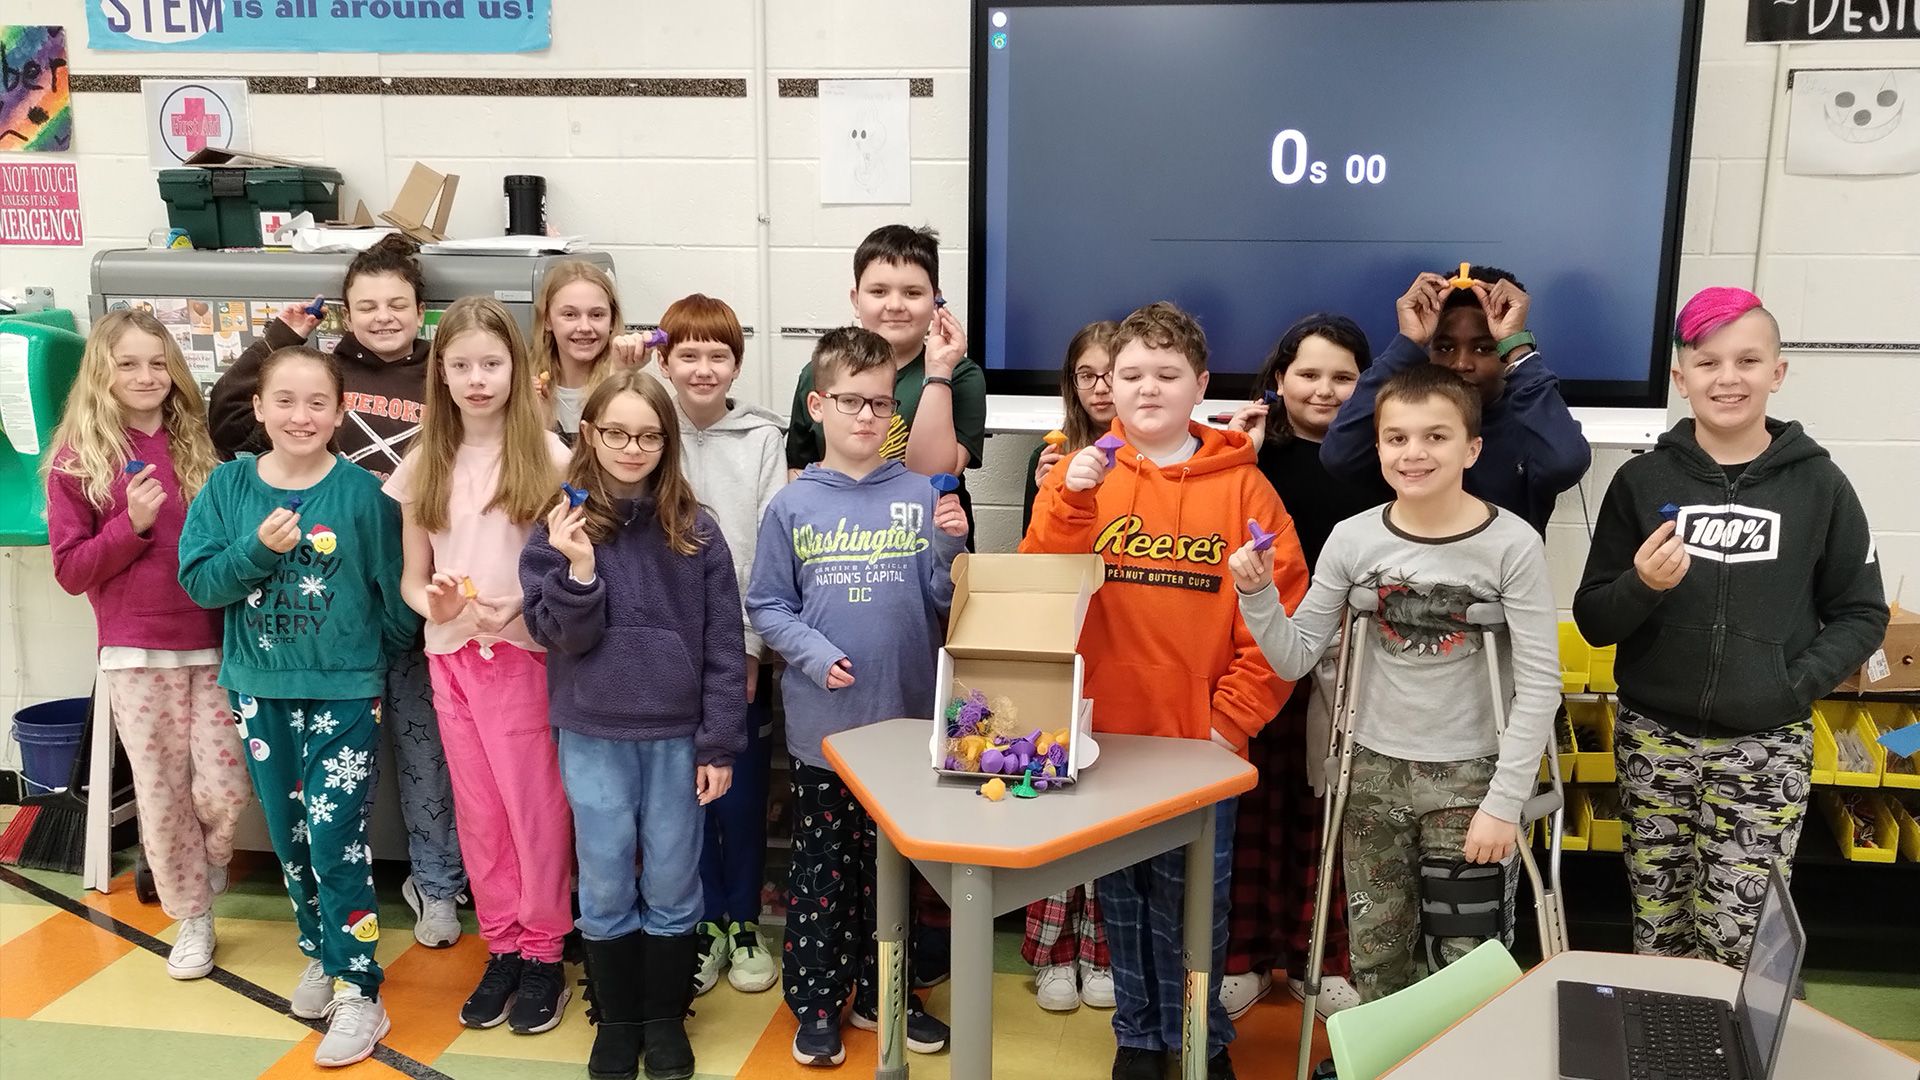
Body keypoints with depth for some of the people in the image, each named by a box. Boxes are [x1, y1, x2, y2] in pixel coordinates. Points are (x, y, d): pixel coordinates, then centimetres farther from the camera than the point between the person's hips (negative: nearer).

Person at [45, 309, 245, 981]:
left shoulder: (199, 448, 6)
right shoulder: (78, 460, -1)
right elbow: (70, 570, -2)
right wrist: (132, 523, -16)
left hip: (213, 642, 2)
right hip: (136, 651, -1)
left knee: (225, 786, -2)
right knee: (161, 791, 6)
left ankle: (210, 867, 32)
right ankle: (192, 918, 24)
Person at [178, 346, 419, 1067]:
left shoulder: (364, 493, -9)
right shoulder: (229, 485, 0)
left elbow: (397, 595, -4)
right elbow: (199, 581, -3)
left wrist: (376, 656, 2)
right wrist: (257, 549, -18)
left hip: (345, 691, -4)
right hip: (259, 689, 4)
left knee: (336, 837, -5)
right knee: (288, 836, 15)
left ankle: (357, 989, 6)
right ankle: (321, 953, 34)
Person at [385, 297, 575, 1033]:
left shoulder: (546, 455, -6)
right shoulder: (424, 464, 5)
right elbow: (409, 575, 8)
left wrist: (518, 608, -21)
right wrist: (435, 605, -12)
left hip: (526, 653, -3)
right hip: (450, 657, 4)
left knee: (534, 806, 4)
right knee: (478, 810, 11)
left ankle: (544, 952, 20)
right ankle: (502, 947, 26)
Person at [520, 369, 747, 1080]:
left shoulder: (695, 531, -2)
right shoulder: (560, 529, -2)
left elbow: (724, 645, -2)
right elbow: (561, 638, -7)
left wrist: (720, 743, -4)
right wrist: (578, 567, -23)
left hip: (679, 736, 0)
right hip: (593, 737, 0)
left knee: (672, 885, 11)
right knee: (606, 887, 11)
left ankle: (665, 1018, 29)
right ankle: (615, 1019, 30)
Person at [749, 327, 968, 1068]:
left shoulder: (921, 497, -2)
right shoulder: (792, 506, -3)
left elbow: (944, 603, -2)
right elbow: (766, 607, 0)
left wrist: (952, 549, -19)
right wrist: (812, 652, -15)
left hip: (907, 718, 1)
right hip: (822, 723, -1)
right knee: (821, 867, 10)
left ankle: (883, 991, 32)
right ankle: (815, 1001, 26)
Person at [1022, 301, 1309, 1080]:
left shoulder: (1241, 485, -2)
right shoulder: (1080, 474, 2)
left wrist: (1233, 720, -7)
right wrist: (1073, 498, -20)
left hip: (1200, 737, -1)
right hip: (1105, 731, 2)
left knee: (1194, 899, 9)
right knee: (1122, 895, 14)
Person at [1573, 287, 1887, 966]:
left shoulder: (1818, 485, 0)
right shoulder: (1642, 481, 0)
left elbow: (1861, 616, 5)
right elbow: (1593, 622, 2)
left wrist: (1797, 684, -10)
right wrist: (1641, 586, -18)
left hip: (1766, 749, -1)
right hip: (1653, 739, 1)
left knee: (1736, 945, -3)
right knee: (1657, 935, 8)